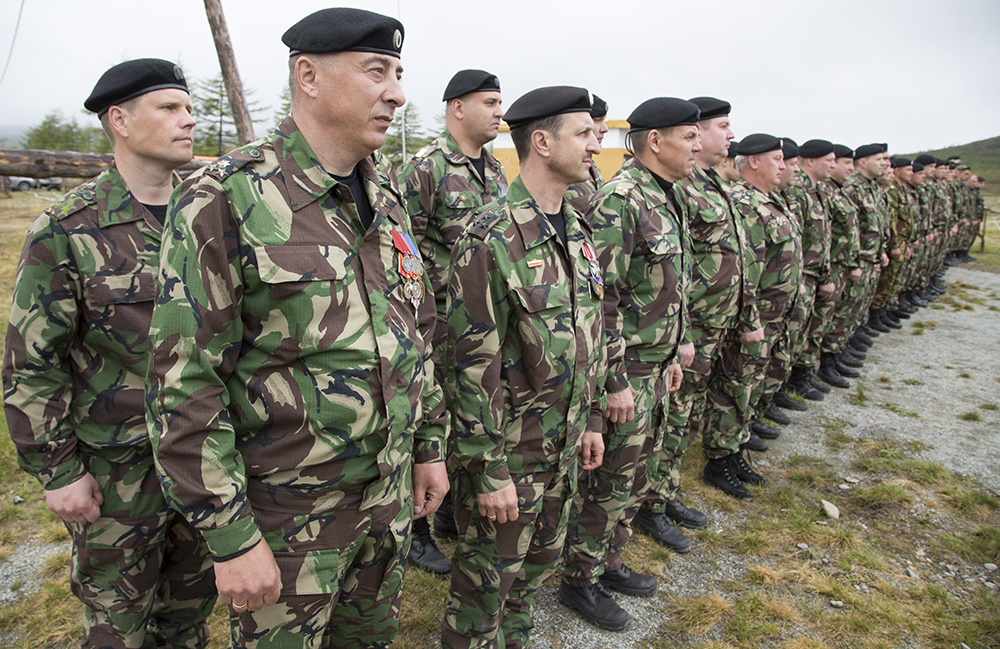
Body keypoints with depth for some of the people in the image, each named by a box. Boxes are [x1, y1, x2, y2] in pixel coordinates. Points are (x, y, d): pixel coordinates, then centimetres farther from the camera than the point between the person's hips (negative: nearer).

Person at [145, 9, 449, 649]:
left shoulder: (388, 197, 3)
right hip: (288, 512, -6)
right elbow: (184, 384, -18)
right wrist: (230, 537, -16)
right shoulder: (224, 200, -18)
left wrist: (430, 445, 11)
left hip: (390, 492, 6)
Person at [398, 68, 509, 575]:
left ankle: (451, 511, 36)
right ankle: (415, 530, 21)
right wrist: (436, 303, -16)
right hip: (440, 323, -8)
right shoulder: (424, 168, -13)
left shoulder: (495, 170, 12)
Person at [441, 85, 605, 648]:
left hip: (564, 444, 8)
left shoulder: (579, 231, 6)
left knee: (540, 561, 24)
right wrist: (489, 470, -18)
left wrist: (590, 418, 14)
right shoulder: (491, 238, -20)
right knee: (488, 578, 11)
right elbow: (472, 365, -21)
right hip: (509, 450, -8)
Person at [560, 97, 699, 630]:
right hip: (625, 370, -9)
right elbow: (601, 300, -23)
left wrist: (672, 353, 19)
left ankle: (608, 561, 37)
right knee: (608, 480, 4)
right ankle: (579, 580, 23)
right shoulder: (618, 202, -20)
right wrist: (616, 381, -21)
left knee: (638, 473, 20)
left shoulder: (666, 198, 12)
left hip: (655, 365, 10)